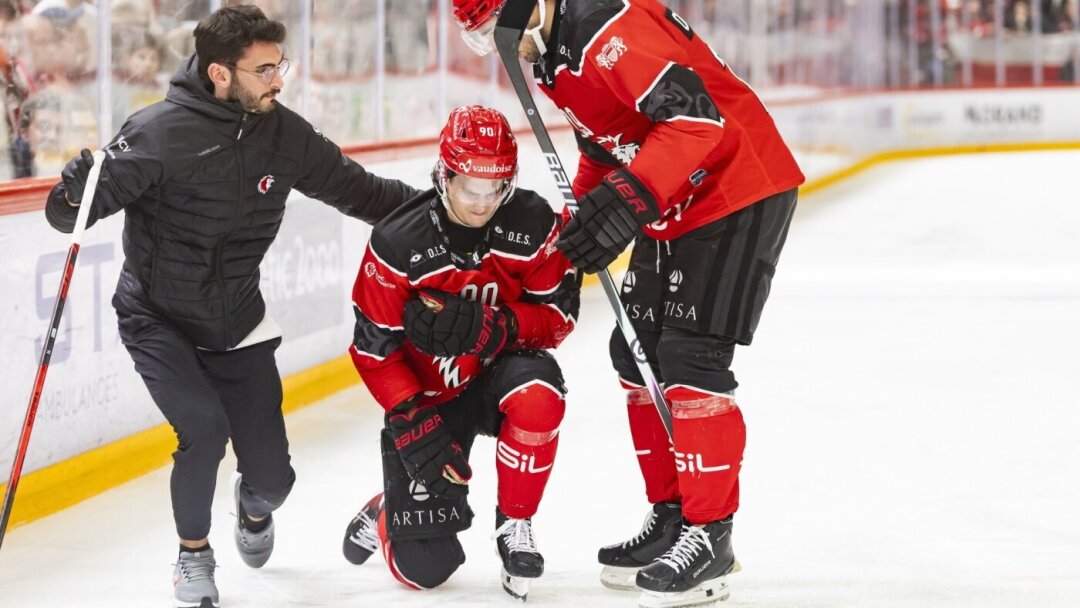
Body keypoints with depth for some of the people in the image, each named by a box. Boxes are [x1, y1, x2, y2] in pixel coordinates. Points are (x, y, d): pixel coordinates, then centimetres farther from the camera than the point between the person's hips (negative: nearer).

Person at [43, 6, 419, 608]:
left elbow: (353, 187, 8)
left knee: (271, 471, 1)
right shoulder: (160, 132, -22)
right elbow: (68, 213, -21)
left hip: (238, 326, 4)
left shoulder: (285, 134, -7)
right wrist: (76, 191, -43)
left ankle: (254, 507, 41)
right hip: (159, 322, -4)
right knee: (205, 431, -23)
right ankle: (194, 554, 6)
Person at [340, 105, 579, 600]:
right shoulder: (398, 244, -20)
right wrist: (414, 426, -22)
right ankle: (388, 513, 32)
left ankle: (514, 524, -13)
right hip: (427, 399, -1)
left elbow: (558, 317, -11)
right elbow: (374, 349, -13)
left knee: (536, 392, -38)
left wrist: (495, 327, -31)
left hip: (499, 375, 1)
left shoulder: (535, 224, -15)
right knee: (424, 568, -7)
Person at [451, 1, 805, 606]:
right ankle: (672, 516, 20)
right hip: (674, 208, 11)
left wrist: (625, 203, -37)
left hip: (740, 190, -10)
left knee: (689, 357, -13)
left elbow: (694, 116, -33)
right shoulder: (552, 54, 9)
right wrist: (580, 210, 11)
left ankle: (710, 537, -5)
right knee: (638, 351, 11)